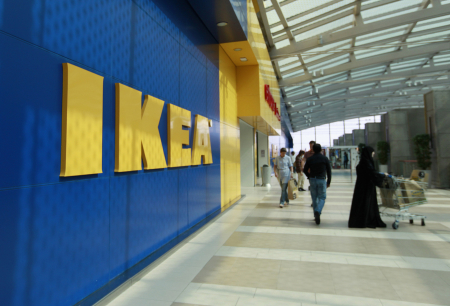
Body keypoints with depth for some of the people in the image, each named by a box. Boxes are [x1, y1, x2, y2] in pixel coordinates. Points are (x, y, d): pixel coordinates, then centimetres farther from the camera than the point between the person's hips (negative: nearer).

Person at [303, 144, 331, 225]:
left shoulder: (310, 159, 2)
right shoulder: (325, 158, -1)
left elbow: (305, 170, 4)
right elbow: (329, 171, 1)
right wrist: (328, 181, 8)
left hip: (312, 180, 2)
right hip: (322, 180, -2)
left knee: (314, 197, 11)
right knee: (322, 197, 4)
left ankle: (316, 215, 15)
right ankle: (318, 211, -20)